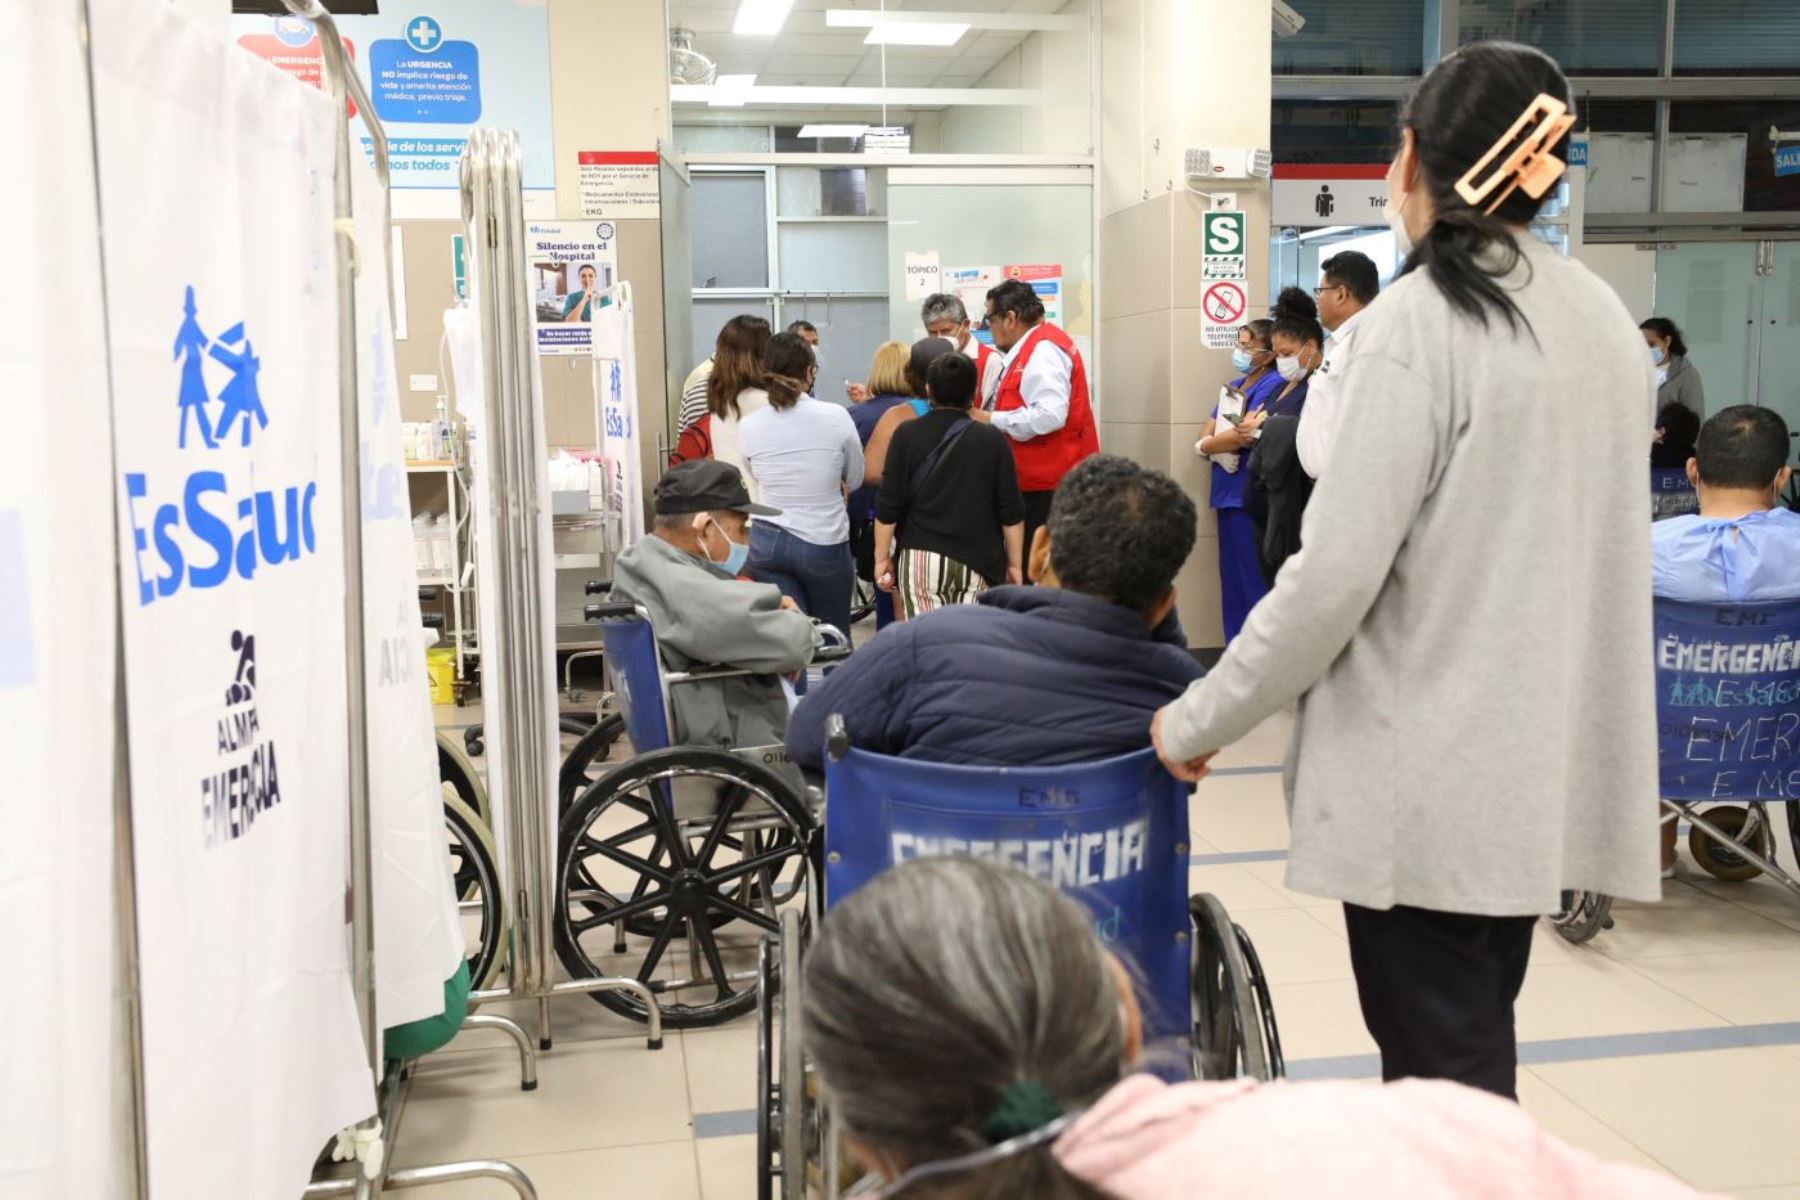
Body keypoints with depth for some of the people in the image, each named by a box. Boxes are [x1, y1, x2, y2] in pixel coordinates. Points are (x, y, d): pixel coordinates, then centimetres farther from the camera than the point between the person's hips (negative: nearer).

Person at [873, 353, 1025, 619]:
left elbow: (888, 507, -2)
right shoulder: (992, 439, -1)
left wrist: (882, 558, 8)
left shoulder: (907, 436, -2)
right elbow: (1010, 511, 1)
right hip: (978, 559, 1)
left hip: (920, 558, 0)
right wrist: (1015, 563, 10)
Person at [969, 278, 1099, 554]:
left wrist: (991, 420, -17)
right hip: (1041, 479, 10)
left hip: (1049, 482, -10)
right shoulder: (1030, 349, 14)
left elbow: (1049, 415, -27)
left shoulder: (1042, 349, -16)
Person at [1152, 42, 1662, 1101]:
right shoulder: (1608, 320, 8)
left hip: (1431, 777, -8)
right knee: (1474, 1064, 20)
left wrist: (1199, 723, -8)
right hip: (1549, 766, 8)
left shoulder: (1424, 319, -15)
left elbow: (1337, 571, -19)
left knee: (1444, 1073, 2)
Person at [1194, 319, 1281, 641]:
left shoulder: (1272, 386, -9)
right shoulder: (1234, 387, 18)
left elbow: (1242, 438, -17)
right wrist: (1229, 438, -7)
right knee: (1232, 579, 12)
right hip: (1227, 493, 9)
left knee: (1254, 579, -6)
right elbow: (1204, 439, 13)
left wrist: (1210, 443, 0)